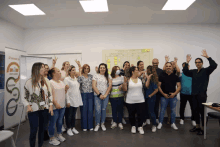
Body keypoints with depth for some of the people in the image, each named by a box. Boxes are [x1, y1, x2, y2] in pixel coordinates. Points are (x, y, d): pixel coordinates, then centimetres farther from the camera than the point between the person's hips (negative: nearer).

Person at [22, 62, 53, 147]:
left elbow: (49, 95, 10)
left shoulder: (44, 82, 6)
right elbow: (24, 97, -4)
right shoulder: (29, 82, -7)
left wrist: (50, 106, 3)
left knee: (42, 128, 12)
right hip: (34, 110, -4)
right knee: (34, 130, -2)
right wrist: (28, 106, -18)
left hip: (44, 109, 4)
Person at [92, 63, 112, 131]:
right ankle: (97, 124, 14)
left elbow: (110, 86, 1)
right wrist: (99, 94, -10)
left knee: (104, 110, 6)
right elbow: (94, 86, -5)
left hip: (106, 96, 2)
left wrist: (105, 94, -8)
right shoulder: (96, 76, 1)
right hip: (97, 96, -2)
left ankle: (102, 124, 23)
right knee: (98, 110, -5)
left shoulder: (108, 76, 8)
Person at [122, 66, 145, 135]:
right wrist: (125, 81, -18)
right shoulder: (128, 80, -3)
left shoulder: (140, 79, 4)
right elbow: (125, 89, -7)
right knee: (131, 115, 11)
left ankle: (140, 127, 26)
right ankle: (133, 126, 34)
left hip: (140, 101, 2)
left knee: (141, 115, 3)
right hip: (130, 102, -1)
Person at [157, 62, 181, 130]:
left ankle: (173, 123, 24)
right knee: (162, 110, 4)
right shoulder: (162, 75, 1)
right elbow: (159, 86, 0)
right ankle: (160, 123, 16)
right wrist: (163, 94, -10)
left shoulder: (175, 76, 5)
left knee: (173, 110, 9)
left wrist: (174, 93, -11)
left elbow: (179, 86, 3)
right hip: (164, 96, -1)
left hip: (173, 96, 2)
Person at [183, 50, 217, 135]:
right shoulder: (193, 71, 12)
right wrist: (187, 62, -4)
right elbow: (185, 72, 3)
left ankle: (203, 128, 11)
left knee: (202, 111, -1)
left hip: (202, 94, -5)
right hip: (194, 94, 5)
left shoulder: (206, 70, -2)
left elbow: (214, 65, -16)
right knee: (196, 111, 13)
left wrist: (207, 57, -24)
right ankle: (197, 126, 26)